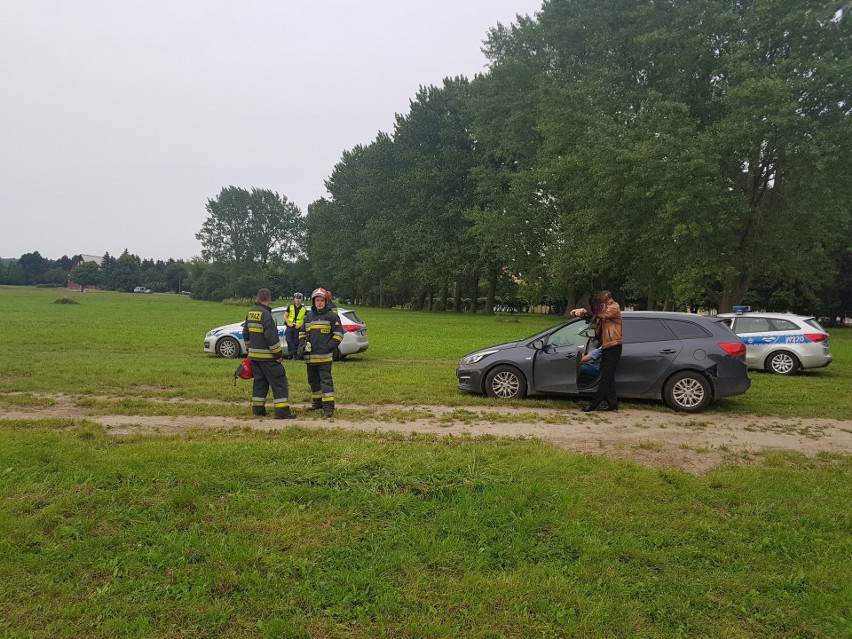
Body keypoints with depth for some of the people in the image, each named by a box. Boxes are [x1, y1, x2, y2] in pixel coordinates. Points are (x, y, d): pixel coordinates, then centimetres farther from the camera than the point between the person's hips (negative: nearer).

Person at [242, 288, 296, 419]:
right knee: (279, 381, -5)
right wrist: (278, 354, -14)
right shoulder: (265, 314, -17)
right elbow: (271, 336, -21)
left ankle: (257, 408, 19)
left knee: (259, 381, 17)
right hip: (267, 356, -8)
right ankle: (282, 410, -9)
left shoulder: (250, 312, 10)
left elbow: (245, 333, 19)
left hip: (254, 354, 8)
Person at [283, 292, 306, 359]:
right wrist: (288, 323, -7)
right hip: (290, 327, 0)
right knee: (289, 341, -10)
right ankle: (291, 353, -10)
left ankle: (294, 356, 7)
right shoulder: (290, 307, 9)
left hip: (298, 328, 0)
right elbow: (285, 316, 8)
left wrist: (300, 325, -9)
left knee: (296, 342, 0)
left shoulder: (304, 309, 7)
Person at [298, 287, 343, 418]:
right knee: (313, 380, 16)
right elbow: (302, 332, 23)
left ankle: (328, 407, -10)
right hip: (310, 356, 6)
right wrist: (302, 344, 6)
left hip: (324, 356, -6)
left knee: (326, 381, -10)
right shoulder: (308, 316, 15)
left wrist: (328, 347, -13)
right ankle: (317, 402, 32)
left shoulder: (332, 316, -2)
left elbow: (338, 334, -4)